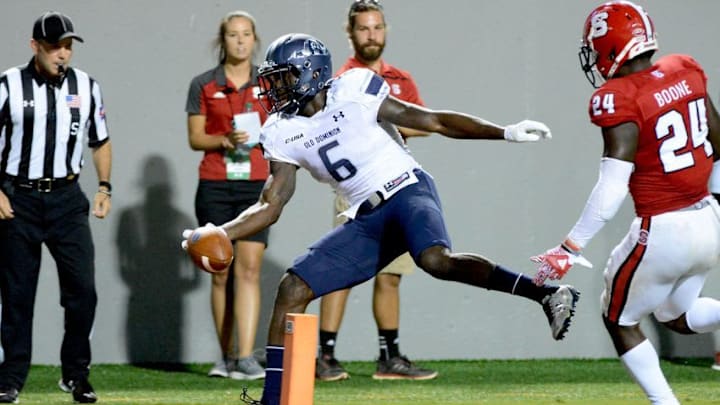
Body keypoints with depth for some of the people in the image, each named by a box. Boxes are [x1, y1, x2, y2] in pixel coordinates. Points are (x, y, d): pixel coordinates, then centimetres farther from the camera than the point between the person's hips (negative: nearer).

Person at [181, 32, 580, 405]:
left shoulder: (354, 93, -8)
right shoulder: (283, 134, 7)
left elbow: (432, 121, -2)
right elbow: (270, 207, 8)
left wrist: (506, 132, -7)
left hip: (407, 190, -6)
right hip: (367, 219, 6)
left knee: (435, 259, -37)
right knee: (292, 289, -1)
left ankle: (546, 294, -36)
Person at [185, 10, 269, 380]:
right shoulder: (203, 85, 5)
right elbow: (195, 138, 3)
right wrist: (225, 140, -14)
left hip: (255, 186, 0)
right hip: (215, 186, 0)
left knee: (249, 268, -12)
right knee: (221, 273, 4)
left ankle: (246, 357, -18)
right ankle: (226, 357, 14)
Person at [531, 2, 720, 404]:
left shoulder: (620, 100, -19)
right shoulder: (686, 72, 2)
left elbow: (612, 187, -23)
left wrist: (570, 249, -19)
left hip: (663, 233, -7)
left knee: (620, 320, 16)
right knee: (676, 314, 26)